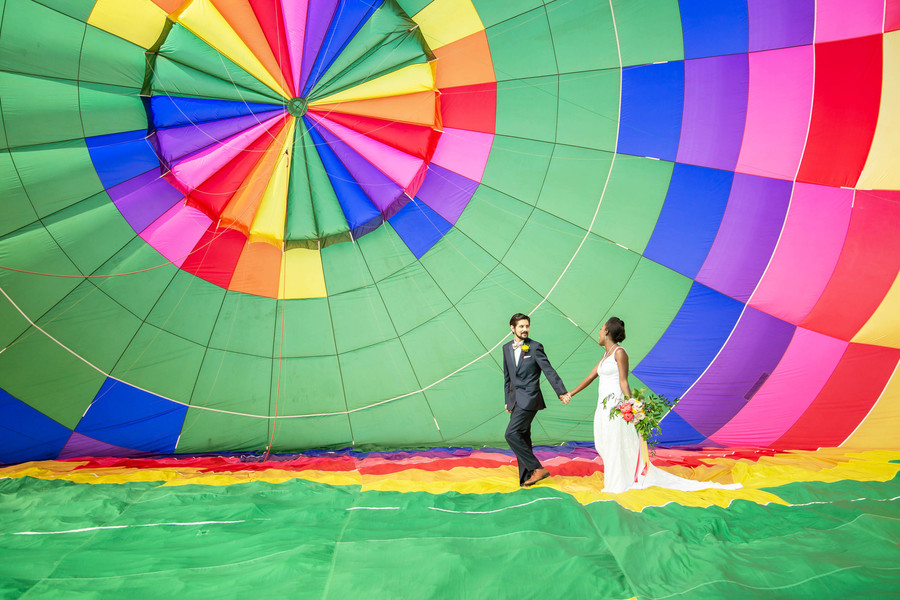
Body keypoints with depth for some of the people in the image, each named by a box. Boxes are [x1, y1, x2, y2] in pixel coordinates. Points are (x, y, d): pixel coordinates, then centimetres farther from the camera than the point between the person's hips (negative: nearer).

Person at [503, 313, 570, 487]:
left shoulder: (535, 347, -6)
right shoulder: (507, 348, 12)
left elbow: (549, 370, -10)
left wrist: (562, 392, -17)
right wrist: (508, 400, 19)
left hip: (529, 398, -7)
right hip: (515, 399, 7)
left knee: (511, 434, -16)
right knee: (522, 438, 9)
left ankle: (537, 468, -10)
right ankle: (526, 478, 16)